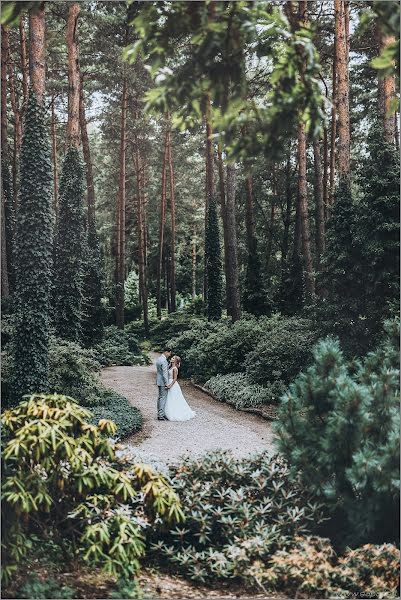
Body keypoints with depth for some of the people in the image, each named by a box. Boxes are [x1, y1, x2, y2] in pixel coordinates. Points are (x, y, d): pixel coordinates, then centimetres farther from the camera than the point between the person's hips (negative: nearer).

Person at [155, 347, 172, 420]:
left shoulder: (158, 359, 12)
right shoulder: (164, 361, -19)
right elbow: (165, 373, -20)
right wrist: (166, 383, -19)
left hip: (159, 381, 10)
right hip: (163, 382, -10)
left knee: (160, 397, 13)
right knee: (163, 398, -6)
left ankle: (159, 413, 18)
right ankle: (161, 415, -6)